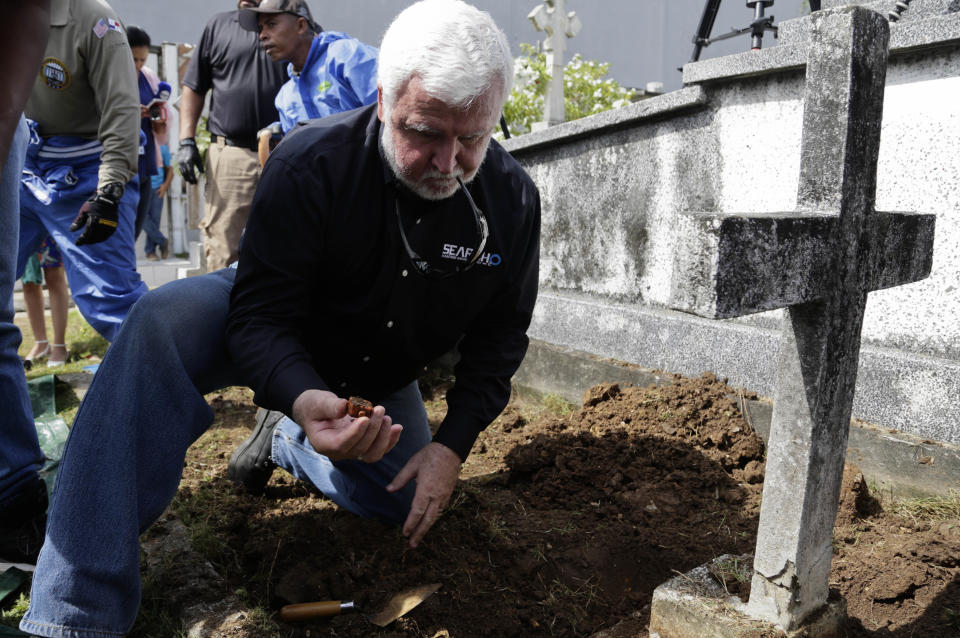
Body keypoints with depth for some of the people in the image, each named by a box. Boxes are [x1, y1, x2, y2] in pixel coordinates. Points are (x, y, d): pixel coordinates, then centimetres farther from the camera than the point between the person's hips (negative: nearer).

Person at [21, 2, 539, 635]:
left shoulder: (514, 200, -20)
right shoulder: (312, 162, -30)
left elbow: (499, 338, -9)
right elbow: (260, 315, -30)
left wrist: (453, 445, -16)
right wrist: (305, 398, -51)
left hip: (382, 376, 4)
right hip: (284, 339, -3)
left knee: (403, 502, -2)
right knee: (165, 320, -34)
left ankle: (283, 441, 25)